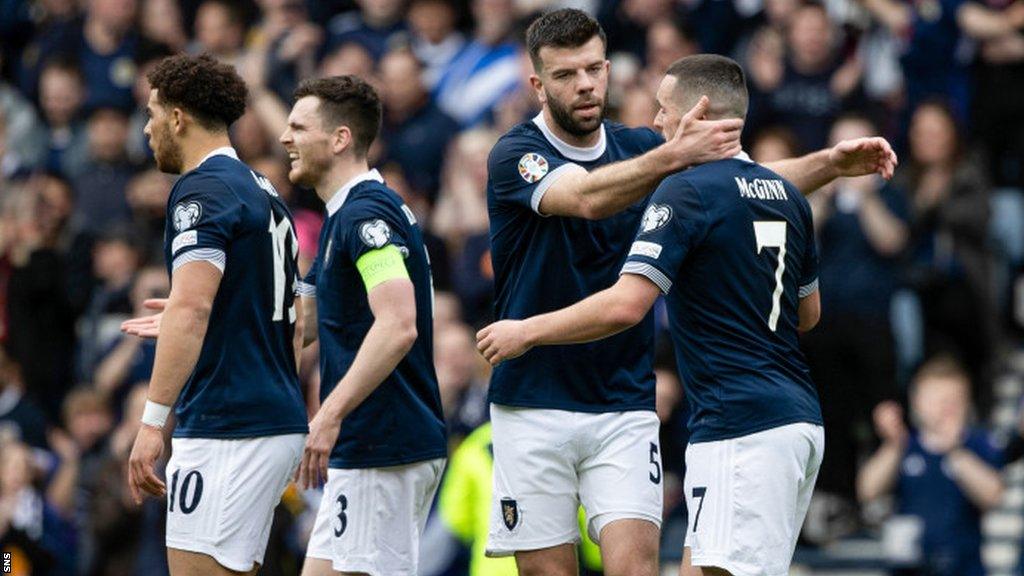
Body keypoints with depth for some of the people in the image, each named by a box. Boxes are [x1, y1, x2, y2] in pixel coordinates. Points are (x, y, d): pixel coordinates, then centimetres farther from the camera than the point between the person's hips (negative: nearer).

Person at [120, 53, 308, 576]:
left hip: (226, 429, -10)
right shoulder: (263, 193, 19)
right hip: (279, 422, 10)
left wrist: (153, 420, -27)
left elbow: (192, 307, -23)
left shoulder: (202, 190, -10)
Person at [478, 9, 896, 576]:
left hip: (624, 406, 3)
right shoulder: (514, 156, -8)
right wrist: (673, 155, -43)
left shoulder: (637, 147, 8)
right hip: (534, 407, -3)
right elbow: (586, 197, -28)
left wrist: (830, 162, -12)